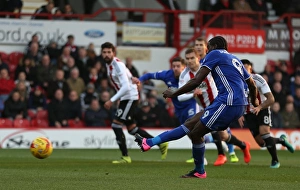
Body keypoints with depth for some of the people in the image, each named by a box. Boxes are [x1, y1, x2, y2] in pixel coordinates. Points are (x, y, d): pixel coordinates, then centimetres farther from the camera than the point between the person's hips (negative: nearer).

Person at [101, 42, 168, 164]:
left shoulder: (118, 65, -21)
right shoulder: (108, 65, 7)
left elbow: (126, 87, -29)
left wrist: (112, 100, -28)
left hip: (130, 97, -10)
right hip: (124, 98, 10)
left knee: (116, 124, -15)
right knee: (131, 128, 15)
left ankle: (125, 157, -10)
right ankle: (160, 143, 26)